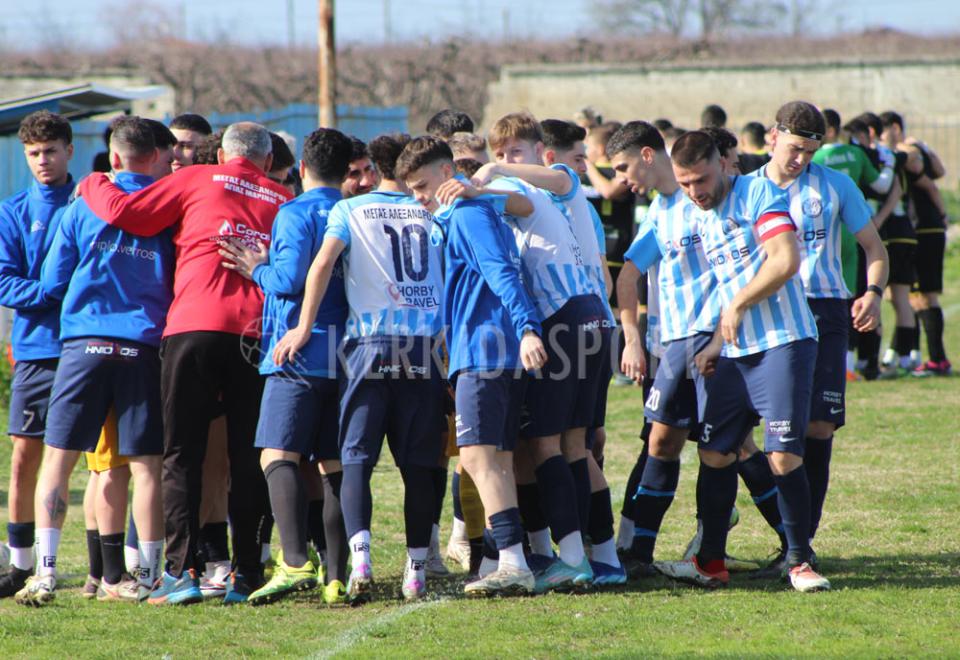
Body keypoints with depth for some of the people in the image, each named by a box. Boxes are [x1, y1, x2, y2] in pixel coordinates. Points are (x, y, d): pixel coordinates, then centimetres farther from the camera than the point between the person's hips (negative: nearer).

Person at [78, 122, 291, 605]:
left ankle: (182, 570, -7)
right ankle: (246, 574, 5)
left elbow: (124, 211, 6)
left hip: (195, 327, -2)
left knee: (182, 455, 2)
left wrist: (92, 185, 22)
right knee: (247, 458, 8)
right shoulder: (283, 200, 17)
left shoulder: (197, 180, 9)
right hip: (256, 332, 2)